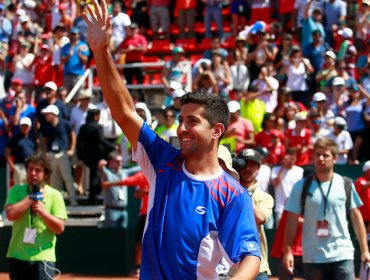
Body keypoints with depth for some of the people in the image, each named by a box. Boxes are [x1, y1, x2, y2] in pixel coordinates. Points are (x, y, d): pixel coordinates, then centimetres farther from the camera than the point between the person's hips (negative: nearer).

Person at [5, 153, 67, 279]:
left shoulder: (54, 195, 0)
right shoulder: (16, 191, 5)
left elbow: (60, 228, -6)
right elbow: (11, 214, -13)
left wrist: (43, 212, -20)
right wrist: (31, 197, -10)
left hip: (43, 257, -3)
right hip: (17, 256, 3)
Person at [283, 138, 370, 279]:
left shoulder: (346, 185, 3)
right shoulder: (301, 186, 2)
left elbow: (355, 216, 8)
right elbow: (292, 220, 2)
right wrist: (287, 251, -5)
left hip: (342, 255, 0)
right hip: (312, 257, 1)